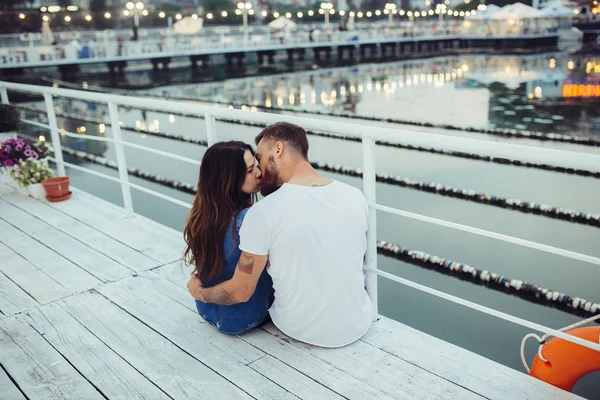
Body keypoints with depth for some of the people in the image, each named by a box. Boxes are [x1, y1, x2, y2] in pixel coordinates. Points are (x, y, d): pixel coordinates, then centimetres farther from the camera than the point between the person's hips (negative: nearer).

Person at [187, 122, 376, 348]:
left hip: (301, 331, -3)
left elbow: (240, 292, -13)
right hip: (358, 325, 3)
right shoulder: (355, 197, -9)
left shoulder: (262, 213, -22)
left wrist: (198, 292, 7)